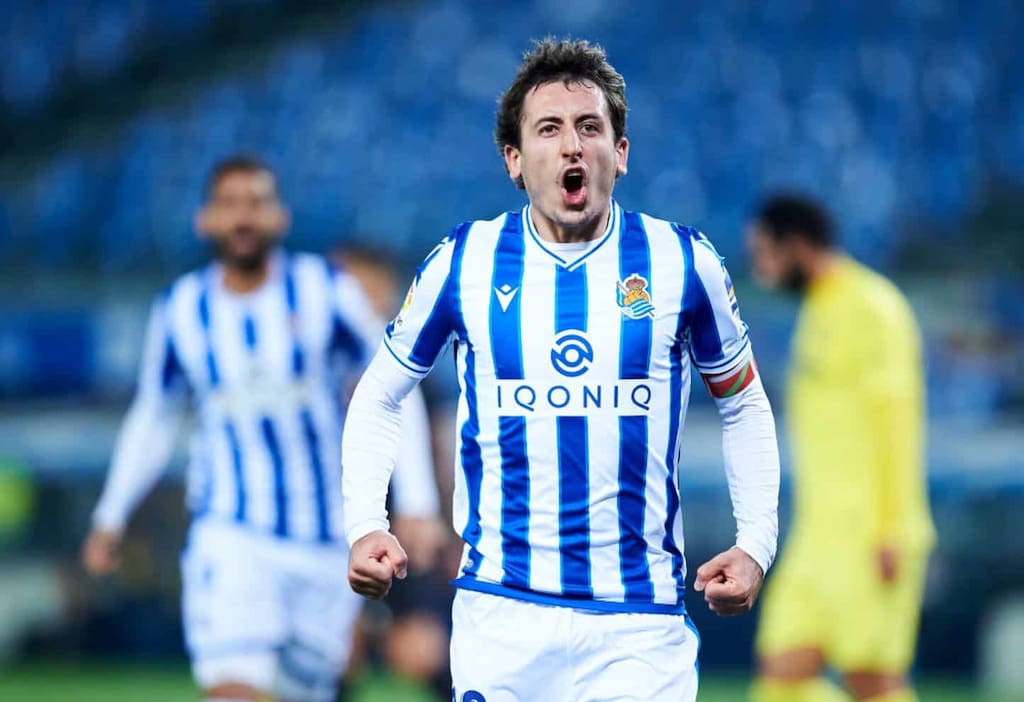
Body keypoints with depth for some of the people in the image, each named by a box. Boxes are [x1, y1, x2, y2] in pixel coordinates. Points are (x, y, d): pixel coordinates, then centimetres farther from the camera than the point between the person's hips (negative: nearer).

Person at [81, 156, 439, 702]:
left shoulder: (326, 292, -4)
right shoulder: (181, 312, 2)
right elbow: (152, 417, 17)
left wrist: (417, 504, -5)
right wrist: (110, 518, 18)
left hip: (328, 542, 1)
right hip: (231, 537, -1)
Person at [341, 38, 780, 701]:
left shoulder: (682, 261, 0)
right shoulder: (462, 263, 0)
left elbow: (744, 405, 13)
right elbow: (378, 398, 12)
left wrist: (756, 544, 1)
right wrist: (365, 525, -2)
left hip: (642, 621, 0)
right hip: (501, 615, 0)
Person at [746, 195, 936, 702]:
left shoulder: (871, 309, -9)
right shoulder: (820, 313, 20)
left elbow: (895, 419, -15)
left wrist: (891, 532, -20)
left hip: (871, 539, -9)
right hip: (819, 536, 9)